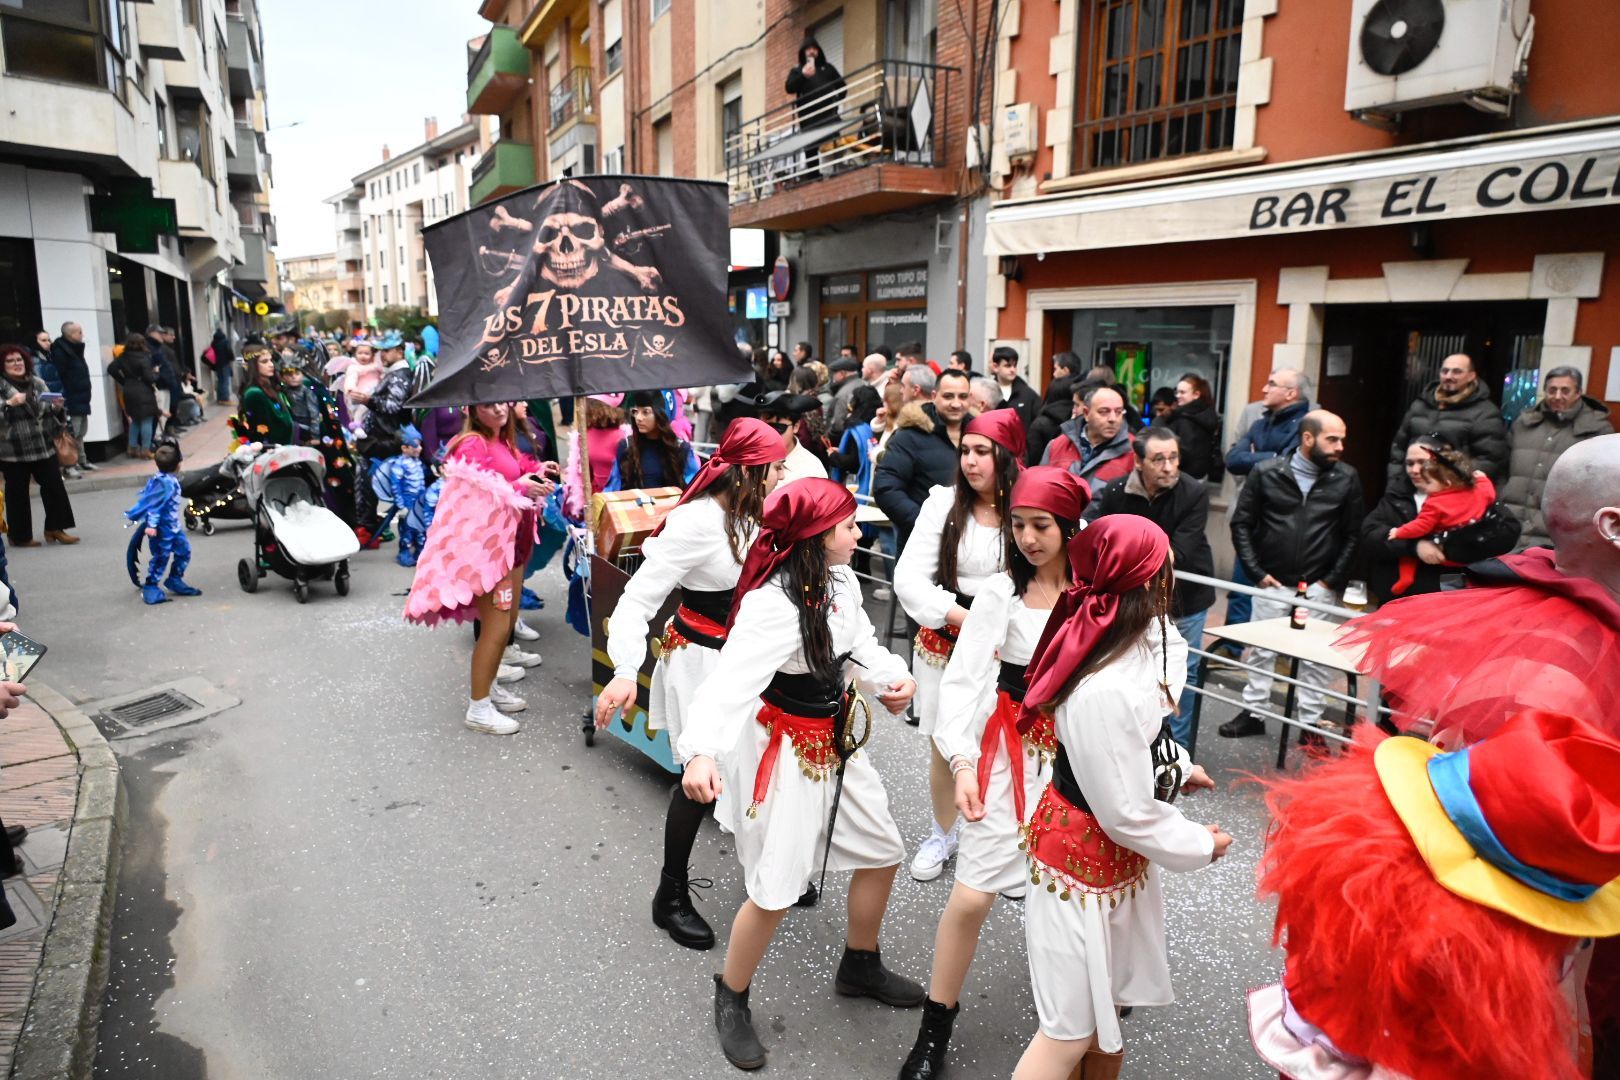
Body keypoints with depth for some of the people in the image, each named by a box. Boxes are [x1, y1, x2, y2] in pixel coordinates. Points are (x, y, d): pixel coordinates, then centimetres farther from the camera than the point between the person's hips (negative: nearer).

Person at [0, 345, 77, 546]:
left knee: (54, 486, 4)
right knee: (17, 492, 4)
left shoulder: (37, 383, 9)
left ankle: (55, 528, 14)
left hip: (43, 445, 5)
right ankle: (20, 536, 13)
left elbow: (49, 412, 16)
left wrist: (56, 407, -4)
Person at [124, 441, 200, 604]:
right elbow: (154, 505, -25)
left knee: (184, 550, 16)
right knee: (160, 557, -2)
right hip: (162, 528, -10)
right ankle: (150, 588, 9)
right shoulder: (164, 483, -23)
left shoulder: (170, 481, 7)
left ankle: (175, 581, 28)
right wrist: (151, 525, -28)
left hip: (173, 526, 10)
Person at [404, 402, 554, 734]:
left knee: (508, 620, 16)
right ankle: (478, 708, 1)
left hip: (508, 540, 10)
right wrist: (521, 488, -26)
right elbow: (476, 496, -22)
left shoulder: (503, 442, 12)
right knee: (496, 626, -9)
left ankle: (488, 686, 32)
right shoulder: (472, 444, -15)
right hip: (483, 544, -10)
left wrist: (535, 476, 4)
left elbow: (516, 476, 22)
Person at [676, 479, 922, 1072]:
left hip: (836, 739, 9)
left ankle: (860, 966, 45)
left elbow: (861, 643, 7)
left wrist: (893, 678, -14)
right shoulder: (774, 605, -31)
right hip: (785, 750, -8)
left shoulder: (841, 579, -5)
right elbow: (731, 679, -40)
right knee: (776, 891, -1)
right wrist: (701, 752, -55)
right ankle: (731, 1001, 28)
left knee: (883, 853, 19)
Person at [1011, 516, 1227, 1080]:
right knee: (1073, 1029, 8)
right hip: (1083, 857, -9)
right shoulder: (1105, 692, -36)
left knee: (1109, 1005, 27)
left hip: (1117, 852, 9)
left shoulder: (1134, 642, -7)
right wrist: (1200, 844, -9)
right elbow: (1127, 812, -25)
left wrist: (1178, 764, 22)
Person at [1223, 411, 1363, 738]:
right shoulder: (1267, 473, -3)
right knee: (1261, 651, 10)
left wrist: (1334, 580, -3)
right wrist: (1256, 572, -5)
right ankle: (1253, 713, 25)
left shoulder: (1346, 478, -1)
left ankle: (1311, 722, 19)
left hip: (1319, 588, 0)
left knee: (1316, 658, 6)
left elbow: (1353, 534, 3)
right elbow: (1241, 523, 0)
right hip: (1271, 584, 0)